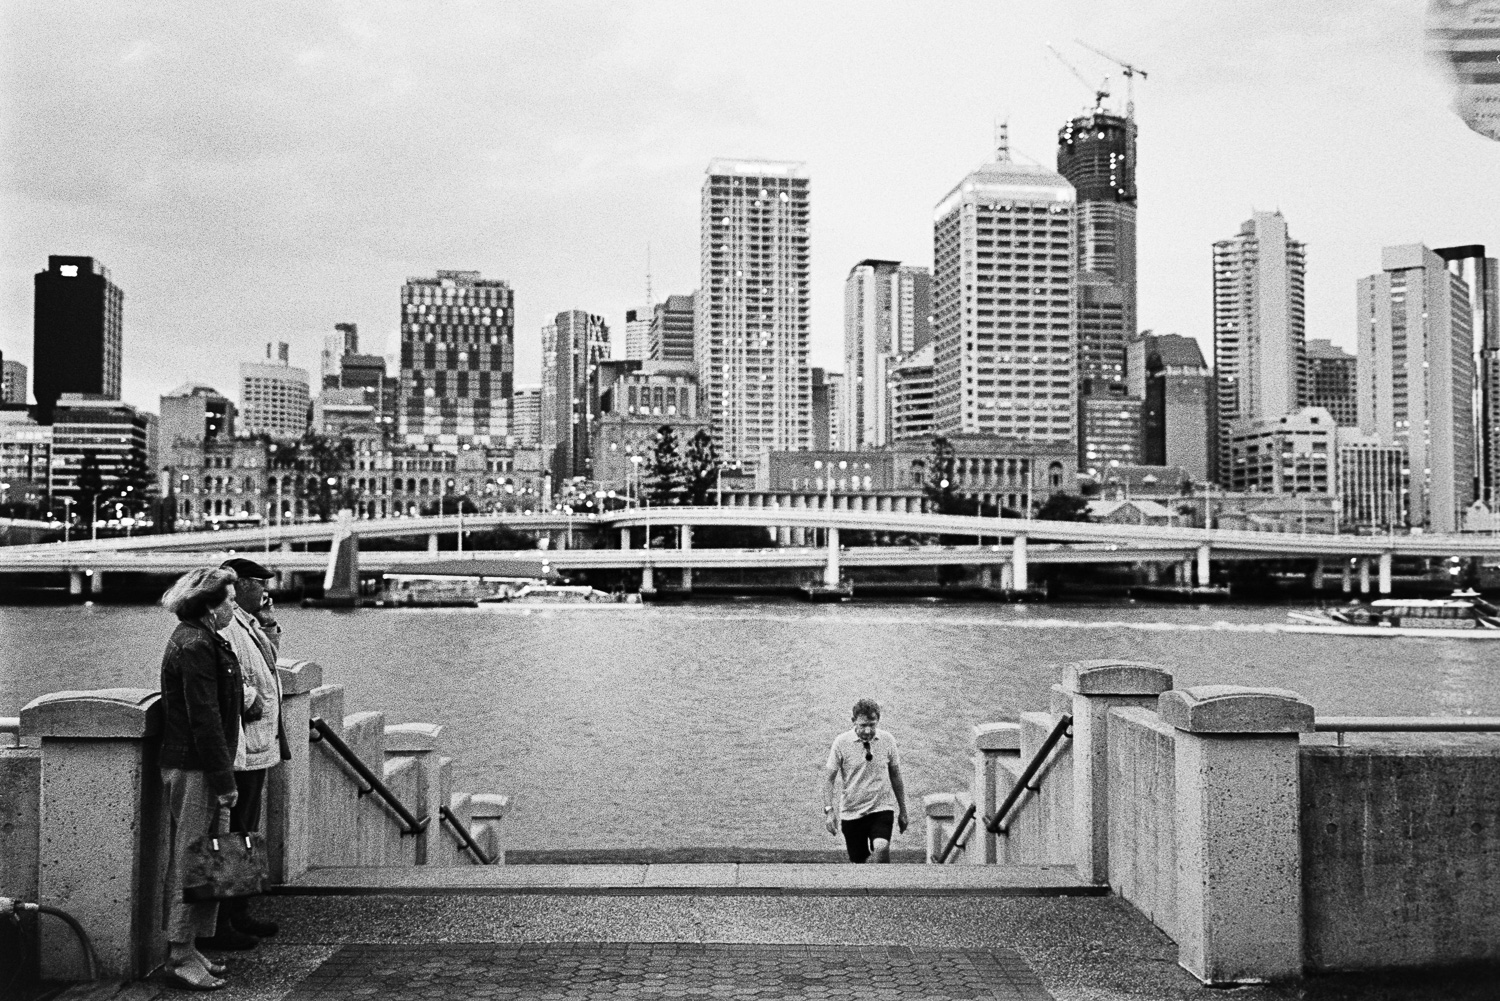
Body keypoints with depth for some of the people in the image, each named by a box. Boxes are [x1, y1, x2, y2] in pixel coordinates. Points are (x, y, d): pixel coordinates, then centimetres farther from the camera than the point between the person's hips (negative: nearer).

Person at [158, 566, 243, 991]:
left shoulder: (200, 639, 16)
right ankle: (180, 959, 3)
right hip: (194, 769, -10)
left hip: (191, 767, 10)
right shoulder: (195, 646, -17)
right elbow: (205, 719, -21)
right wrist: (223, 780, -19)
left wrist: (223, 773, 21)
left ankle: (187, 948, 22)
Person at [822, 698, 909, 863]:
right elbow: (828, 777, -3)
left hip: (882, 808, 0)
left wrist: (902, 811, 13)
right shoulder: (841, 742, -8)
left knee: (881, 849, -25)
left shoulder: (887, 740, -2)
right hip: (852, 812, 0)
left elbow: (896, 776, 9)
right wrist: (828, 810, -13)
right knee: (858, 860, 6)